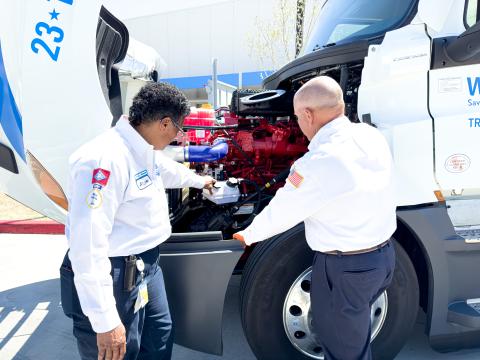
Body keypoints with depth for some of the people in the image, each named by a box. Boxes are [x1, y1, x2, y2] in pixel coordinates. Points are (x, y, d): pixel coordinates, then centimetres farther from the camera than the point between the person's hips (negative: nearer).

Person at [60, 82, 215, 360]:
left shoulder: (145, 150, 4)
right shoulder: (105, 159, -29)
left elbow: (168, 169, 29)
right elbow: (87, 244, -32)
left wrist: (199, 180, 46)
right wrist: (106, 322, -29)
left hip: (147, 264, 10)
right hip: (114, 277, -10)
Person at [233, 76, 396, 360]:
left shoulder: (319, 162, -25)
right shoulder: (374, 137, -3)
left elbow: (281, 211, -13)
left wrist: (248, 236, 6)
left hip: (345, 268, -7)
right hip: (385, 254, 8)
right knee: (356, 331, 29)